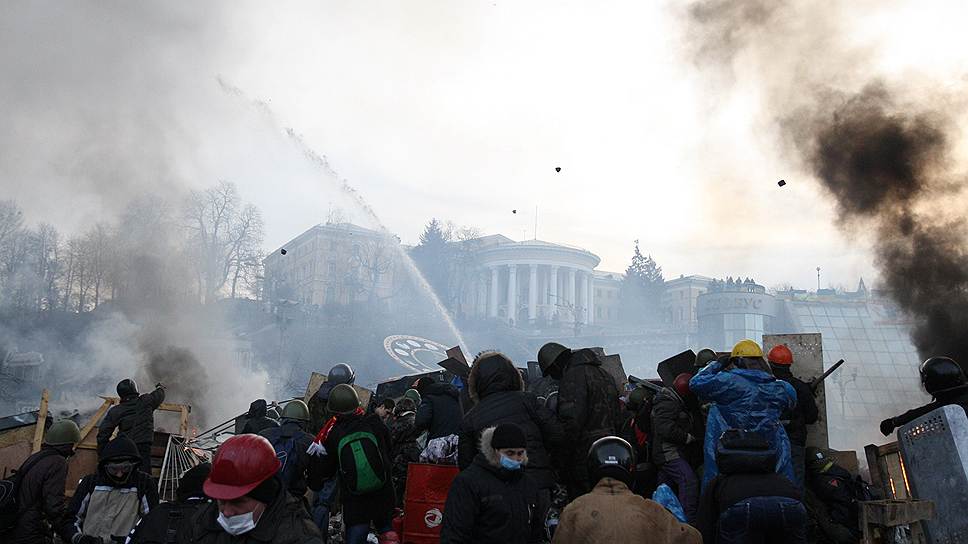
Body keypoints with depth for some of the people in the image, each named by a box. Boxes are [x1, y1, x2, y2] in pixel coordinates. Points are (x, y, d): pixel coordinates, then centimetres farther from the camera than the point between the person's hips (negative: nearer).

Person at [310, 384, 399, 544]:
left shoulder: (333, 436, -11)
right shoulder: (375, 423, -10)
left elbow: (325, 472, 0)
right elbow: (388, 451, 6)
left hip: (354, 502, -1)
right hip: (383, 495, 2)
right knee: (385, 526, 26)